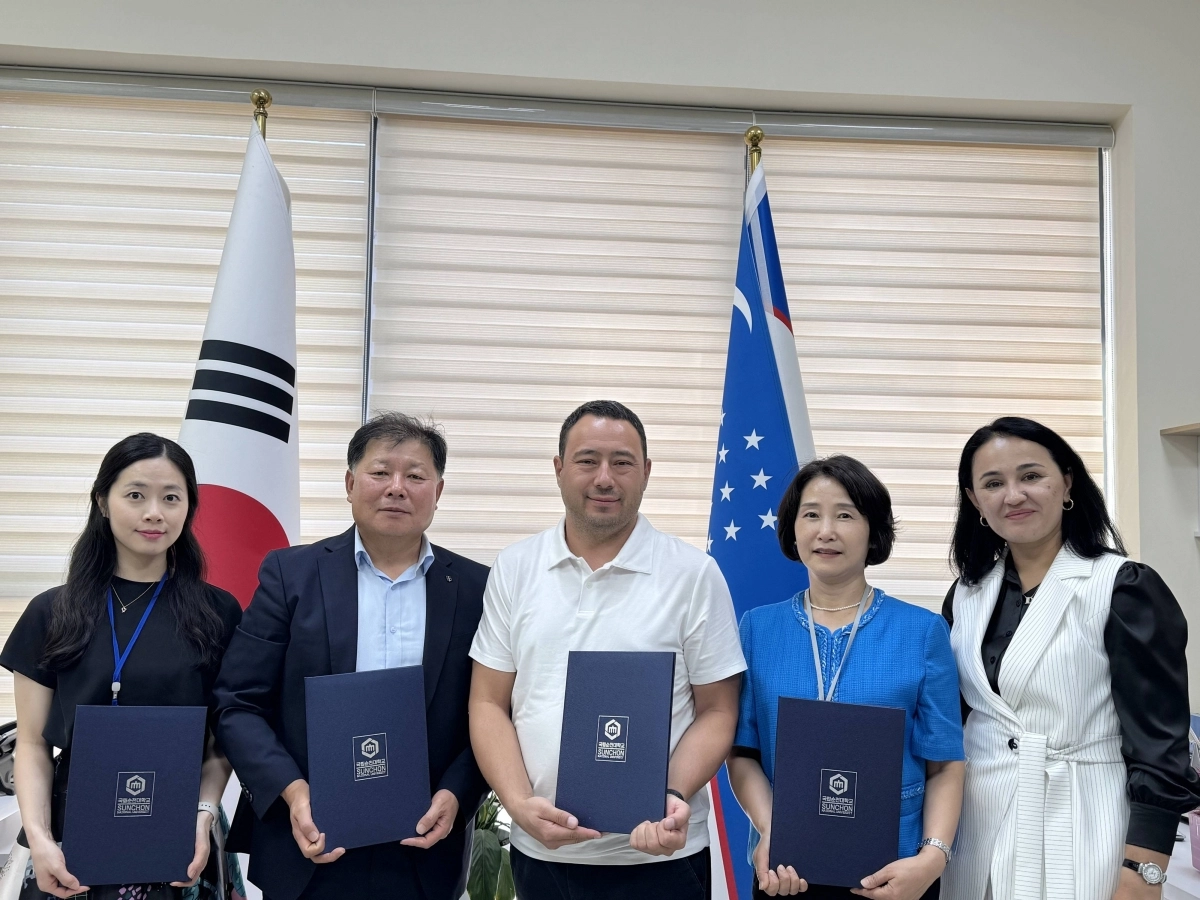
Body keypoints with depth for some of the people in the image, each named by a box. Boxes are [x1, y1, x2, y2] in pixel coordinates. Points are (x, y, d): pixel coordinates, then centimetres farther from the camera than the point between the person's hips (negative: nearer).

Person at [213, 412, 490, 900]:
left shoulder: (474, 587, 1)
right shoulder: (291, 573, -1)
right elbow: (239, 703, -3)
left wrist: (456, 795, -11)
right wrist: (293, 791, -14)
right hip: (309, 845, 0)